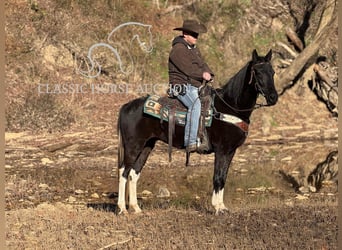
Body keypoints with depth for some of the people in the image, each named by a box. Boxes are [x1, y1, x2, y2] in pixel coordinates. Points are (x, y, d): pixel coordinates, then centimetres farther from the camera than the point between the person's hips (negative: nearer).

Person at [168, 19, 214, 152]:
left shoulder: (195, 49, 21)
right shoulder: (178, 49, -10)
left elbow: (202, 64, 15)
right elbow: (187, 69, -19)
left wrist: (208, 74, -5)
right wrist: (202, 74, -14)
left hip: (196, 87, 10)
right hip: (182, 86, -10)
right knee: (196, 104, -34)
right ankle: (190, 142, -40)